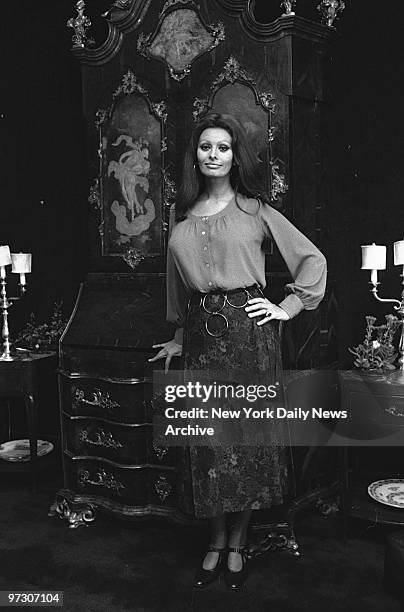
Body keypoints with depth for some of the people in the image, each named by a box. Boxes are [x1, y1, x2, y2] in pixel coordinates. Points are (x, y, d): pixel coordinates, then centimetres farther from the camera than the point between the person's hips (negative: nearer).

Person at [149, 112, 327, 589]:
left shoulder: (254, 210, 2)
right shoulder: (183, 215, 11)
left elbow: (312, 260, 5)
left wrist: (287, 308, 0)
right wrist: (180, 335, 21)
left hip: (249, 331, -3)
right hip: (201, 334, 3)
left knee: (249, 435, 3)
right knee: (207, 439, 5)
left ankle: (237, 543, 20)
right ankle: (216, 541, 22)